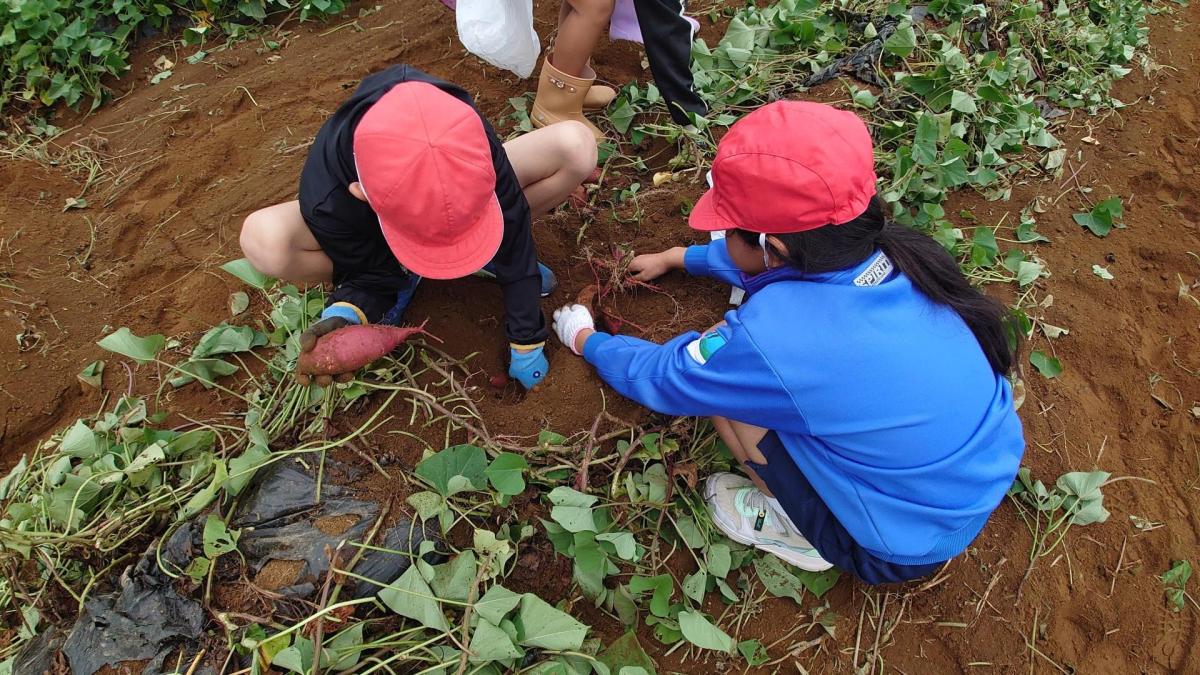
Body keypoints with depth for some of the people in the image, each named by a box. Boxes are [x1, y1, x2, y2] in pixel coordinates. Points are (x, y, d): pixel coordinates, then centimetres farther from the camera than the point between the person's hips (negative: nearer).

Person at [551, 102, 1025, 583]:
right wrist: (677, 258, 23)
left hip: (909, 549, -6)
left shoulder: (772, 337, -32)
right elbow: (779, 262, 10)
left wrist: (585, 340, 9)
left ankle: (803, 531, 9)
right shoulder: (885, 250, -12)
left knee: (717, 375, -8)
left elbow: (657, 378, -12)